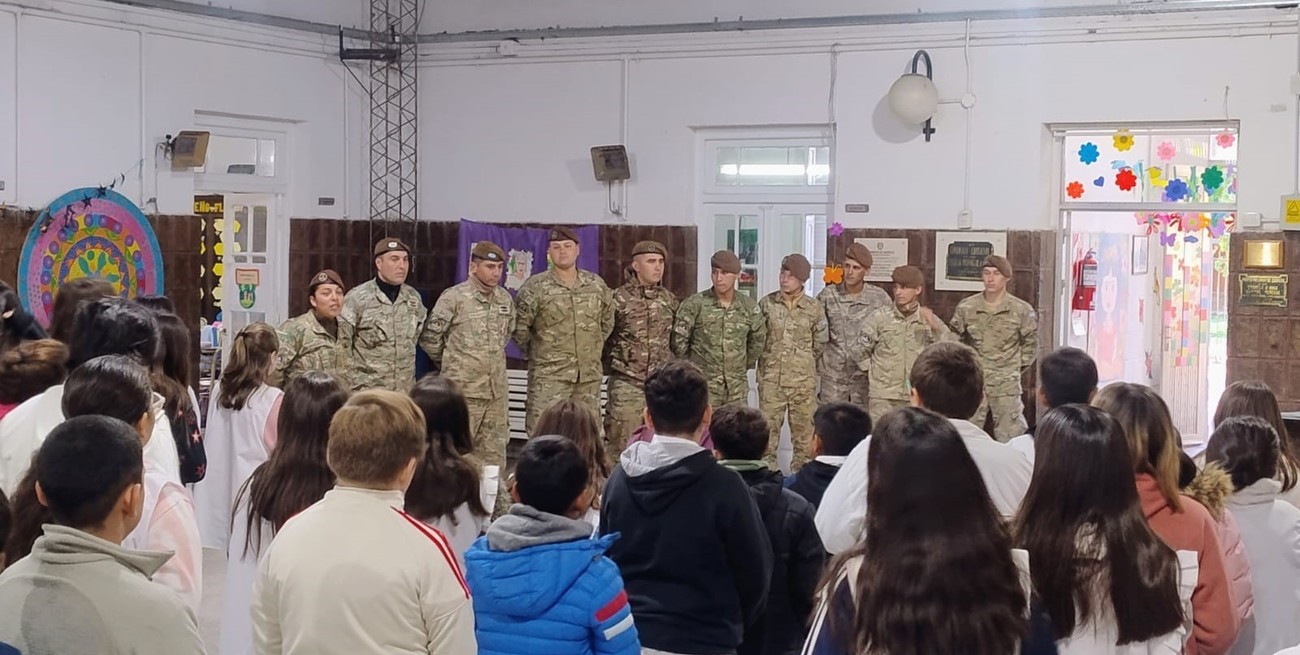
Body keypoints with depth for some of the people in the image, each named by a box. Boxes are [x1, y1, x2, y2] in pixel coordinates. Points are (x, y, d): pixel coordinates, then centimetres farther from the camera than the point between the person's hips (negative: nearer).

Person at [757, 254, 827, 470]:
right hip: (771, 380, 0)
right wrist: (768, 363, 9)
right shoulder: (766, 304, 1)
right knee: (768, 430, 2)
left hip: (803, 382, 0)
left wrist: (805, 366, 11)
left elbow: (820, 344, 8)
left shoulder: (814, 308, 0)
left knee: (804, 432, 4)